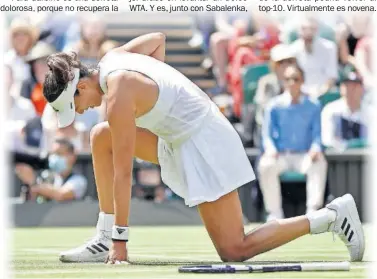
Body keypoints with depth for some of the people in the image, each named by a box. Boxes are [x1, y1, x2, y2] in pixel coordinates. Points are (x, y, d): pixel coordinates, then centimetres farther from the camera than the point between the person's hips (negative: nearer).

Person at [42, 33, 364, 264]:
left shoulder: (119, 98, -24)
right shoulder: (113, 57, 2)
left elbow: (123, 173, -22)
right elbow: (157, 38, 22)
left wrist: (121, 239, -18)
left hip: (202, 146, -10)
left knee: (235, 251, -6)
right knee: (102, 137, 6)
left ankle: (333, 215, -3)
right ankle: (104, 239, 8)